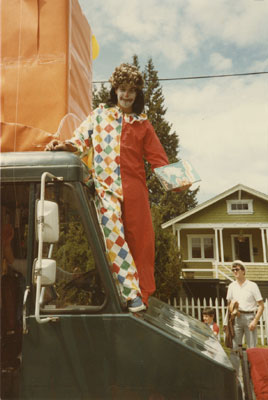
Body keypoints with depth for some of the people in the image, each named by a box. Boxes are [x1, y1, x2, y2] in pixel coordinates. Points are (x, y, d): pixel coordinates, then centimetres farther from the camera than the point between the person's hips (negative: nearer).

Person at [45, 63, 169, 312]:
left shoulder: (142, 125, 19)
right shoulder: (100, 114, 18)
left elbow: (157, 158, 14)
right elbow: (81, 141, 11)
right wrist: (65, 146, -10)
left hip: (134, 189, 2)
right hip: (106, 186, -1)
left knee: (140, 240, -2)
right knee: (114, 236, -17)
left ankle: (142, 294, 8)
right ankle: (132, 293, -13)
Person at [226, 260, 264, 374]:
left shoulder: (252, 285, -1)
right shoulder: (232, 286, 11)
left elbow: (261, 305, -2)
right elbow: (229, 302, 21)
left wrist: (255, 321, -12)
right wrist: (233, 309, -2)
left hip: (250, 317, -3)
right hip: (237, 318, 3)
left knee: (252, 348, -2)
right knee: (233, 348, -1)